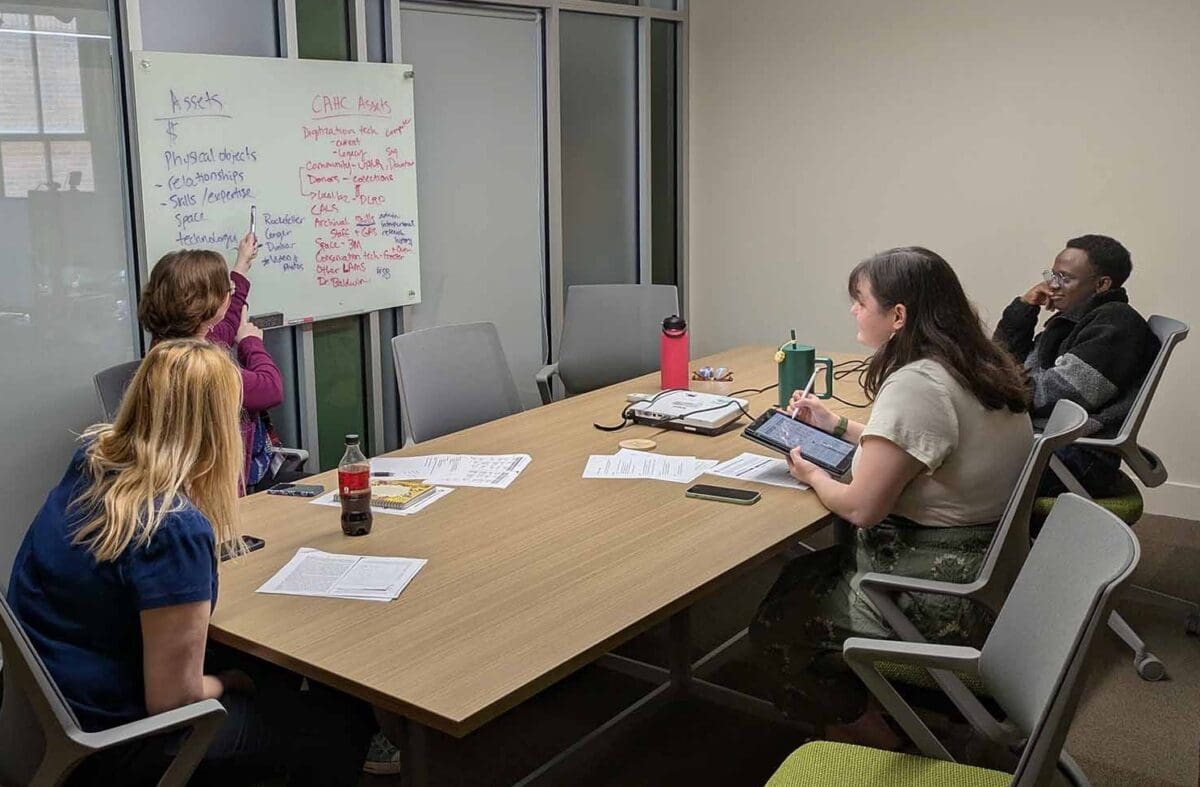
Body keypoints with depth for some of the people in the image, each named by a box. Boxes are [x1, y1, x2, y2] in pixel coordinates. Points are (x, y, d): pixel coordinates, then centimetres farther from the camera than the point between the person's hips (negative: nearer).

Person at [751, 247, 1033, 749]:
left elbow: (861, 508, -23)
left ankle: (878, 746, 20)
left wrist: (813, 475, -3)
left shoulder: (914, 386, -26)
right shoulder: (978, 367, 4)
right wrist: (839, 427, 19)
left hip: (943, 597, -10)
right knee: (804, 578, 21)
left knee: (779, 623, 5)